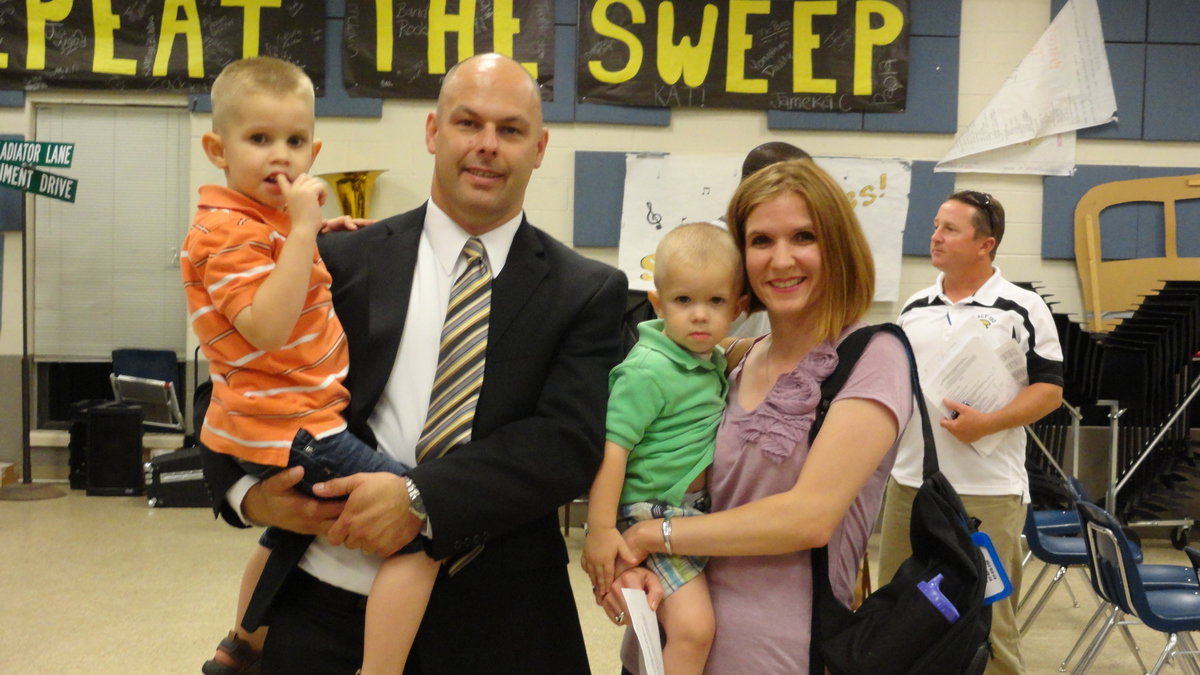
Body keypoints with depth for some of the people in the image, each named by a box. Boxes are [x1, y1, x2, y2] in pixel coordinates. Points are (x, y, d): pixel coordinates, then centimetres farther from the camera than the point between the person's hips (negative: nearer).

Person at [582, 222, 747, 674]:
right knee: (692, 629, -15)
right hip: (654, 516, -8)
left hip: (700, 511, 9)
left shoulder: (716, 361, 5)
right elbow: (612, 448, -22)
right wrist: (600, 530, -22)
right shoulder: (649, 371, -20)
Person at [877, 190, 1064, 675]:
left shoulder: (1022, 309, -4)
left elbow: (1049, 389, -7)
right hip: (909, 483, 5)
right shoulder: (913, 308, 11)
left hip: (988, 490, -5)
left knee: (987, 622, 6)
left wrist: (988, 423, -19)